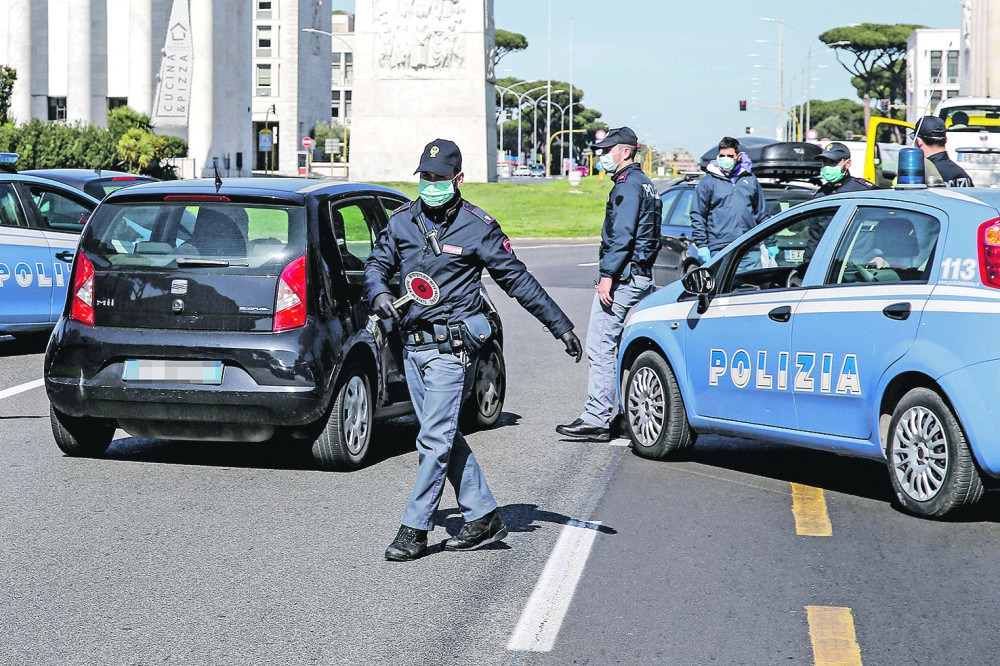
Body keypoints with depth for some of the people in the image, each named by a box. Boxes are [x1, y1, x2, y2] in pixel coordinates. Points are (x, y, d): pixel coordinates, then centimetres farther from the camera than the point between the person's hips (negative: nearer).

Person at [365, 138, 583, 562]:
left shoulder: (478, 228, -3)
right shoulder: (402, 220, 9)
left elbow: (518, 280, 2)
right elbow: (377, 264, 16)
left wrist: (561, 326, 2)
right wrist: (379, 293, -8)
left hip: (449, 347, -6)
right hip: (412, 345, 6)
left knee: (434, 440, -9)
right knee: (444, 437, 9)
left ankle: (415, 529, -3)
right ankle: (483, 518, 19)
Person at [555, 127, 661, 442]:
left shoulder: (627, 186, -12)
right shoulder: (645, 185, 20)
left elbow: (621, 236, -21)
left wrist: (607, 275, -23)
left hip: (622, 276, -11)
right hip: (643, 277, 11)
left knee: (600, 346, -11)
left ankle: (597, 419, -14)